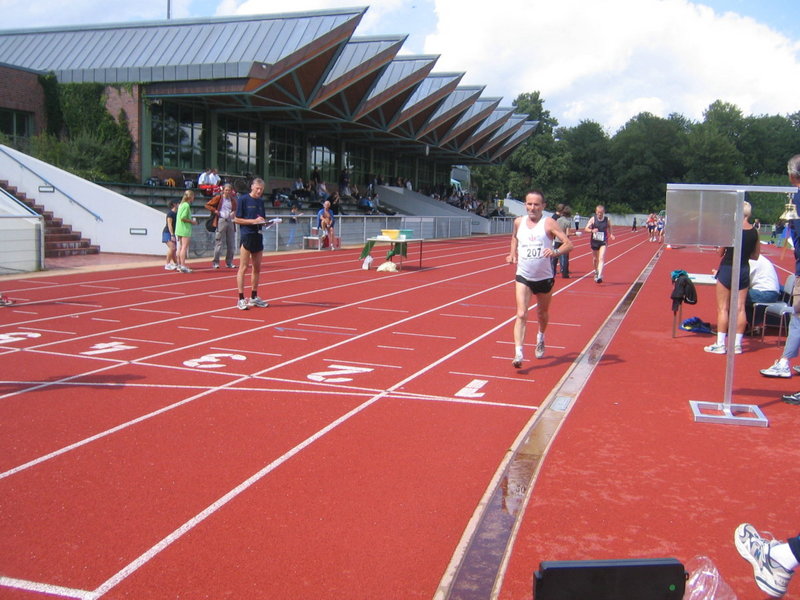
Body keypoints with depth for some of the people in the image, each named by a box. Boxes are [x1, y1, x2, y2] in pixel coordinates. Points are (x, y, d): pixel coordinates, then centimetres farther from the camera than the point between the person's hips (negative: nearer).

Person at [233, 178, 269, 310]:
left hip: (258, 236, 7)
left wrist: (264, 221, -2)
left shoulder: (261, 201, 14)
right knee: (244, 268, -6)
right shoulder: (243, 199, -4)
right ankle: (241, 299, -4)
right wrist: (253, 221, -16)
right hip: (246, 236, -7)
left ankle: (254, 297, 19)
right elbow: (236, 219, -7)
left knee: (257, 268, 10)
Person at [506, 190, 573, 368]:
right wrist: (513, 254, 8)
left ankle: (540, 339, 49)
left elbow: (569, 244, -16)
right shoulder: (518, 222, 1)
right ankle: (518, 353, -20)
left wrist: (555, 251, -35)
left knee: (542, 313, 20)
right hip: (523, 277, 1)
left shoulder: (548, 223, -10)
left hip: (544, 278, -1)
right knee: (521, 315, -14)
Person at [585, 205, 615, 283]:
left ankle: (600, 276, -24)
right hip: (594, 241, 2)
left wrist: (611, 235, -7)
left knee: (602, 258, -17)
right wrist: (592, 230, -27)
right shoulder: (593, 219, -4)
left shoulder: (607, 220, -3)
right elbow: (586, 229, -6)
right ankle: (596, 272, 42)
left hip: (603, 242, -2)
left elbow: (609, 229, 12)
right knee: (595, 259, 15)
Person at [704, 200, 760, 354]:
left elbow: (721, 252, -5)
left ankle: (720, 344, 2)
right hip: (744, 271, 5)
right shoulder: (754, 232, 1)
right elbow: (755, 256, 10)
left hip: (727, 269, -5)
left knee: (722, 308, 1)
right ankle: (737, 344, 12)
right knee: (740, 308, 8)